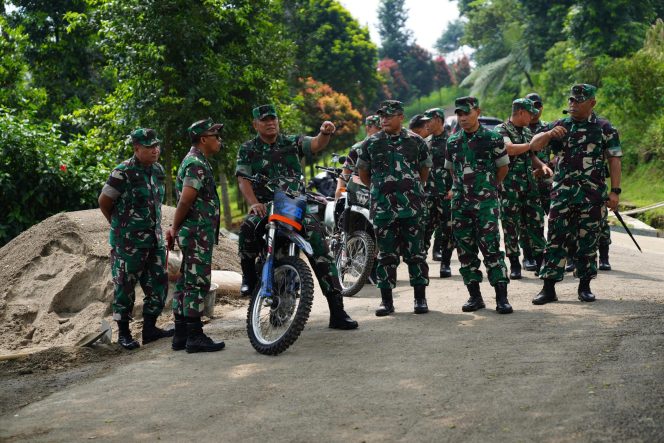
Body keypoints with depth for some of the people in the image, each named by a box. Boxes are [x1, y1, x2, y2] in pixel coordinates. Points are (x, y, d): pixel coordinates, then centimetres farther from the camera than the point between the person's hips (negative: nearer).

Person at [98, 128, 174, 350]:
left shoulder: (158, 170, 8)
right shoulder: (123, 172, -14)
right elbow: (104, 202, -6)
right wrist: (120, 226, 5)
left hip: (154, 238, 7)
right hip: (129, 241, -7)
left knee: (159, 283, 8)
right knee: (125, 286, 1)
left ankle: (150, 328, 20)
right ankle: (123, 332, 10)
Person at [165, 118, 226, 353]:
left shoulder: (195, 161, 19)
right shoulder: (197, 164, -15)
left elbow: (185, 200, 20)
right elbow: (185, 200, -21)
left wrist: (175, 228, 17)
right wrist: (175, 228, -10)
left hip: (194, 234, 10)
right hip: (198, 233, -10)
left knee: (186, 282, 11)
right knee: (197, 283, -7)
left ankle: (181, 335, 16)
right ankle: (194, 336, -4)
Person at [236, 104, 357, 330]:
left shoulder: (292, 142, 12)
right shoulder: (247, 149, 10)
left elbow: (315, 144, -6)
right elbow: (244, 180, -2)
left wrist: (325, 133, -30)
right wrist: (253, 203, -21)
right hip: (266, 207, -1)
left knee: (322, 253, -14)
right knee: (247, 229, -36)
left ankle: (337, 312, -13)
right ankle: (249, 276, -10)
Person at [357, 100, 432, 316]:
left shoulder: (416, 141, 4)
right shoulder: (370, 144, 4)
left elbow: (424, 170, 17)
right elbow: (363, 172, 17)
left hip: (412, 207, 0)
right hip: (382, 207, 0)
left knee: (415, 252, 2)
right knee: (386, 255, 3)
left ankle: (420, 298, 9)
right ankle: (386, 300, 9)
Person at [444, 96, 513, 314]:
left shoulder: (492, 138, -2)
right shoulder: (453, 141, 10)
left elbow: (503, 167, 7)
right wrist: (461, 188, 14)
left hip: (486, 203, -4)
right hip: (460, 204, 5)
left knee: (491, 248, -9)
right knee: (465, 251, 6)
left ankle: (502, 297, -7)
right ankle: (475, 296, 14)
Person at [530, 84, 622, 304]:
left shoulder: (604, 128, 3)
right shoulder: (560, 126, 9)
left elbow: (614, 160, 2)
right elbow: (533, 145, 4)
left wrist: (615, 191, -6)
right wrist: (549, 134, -17)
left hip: (593, 195, -2)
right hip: (562, 193, 2)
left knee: (588, 240, 4)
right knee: (556, 238, -2)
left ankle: (585, 286, 16)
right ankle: (548, 288, 0)